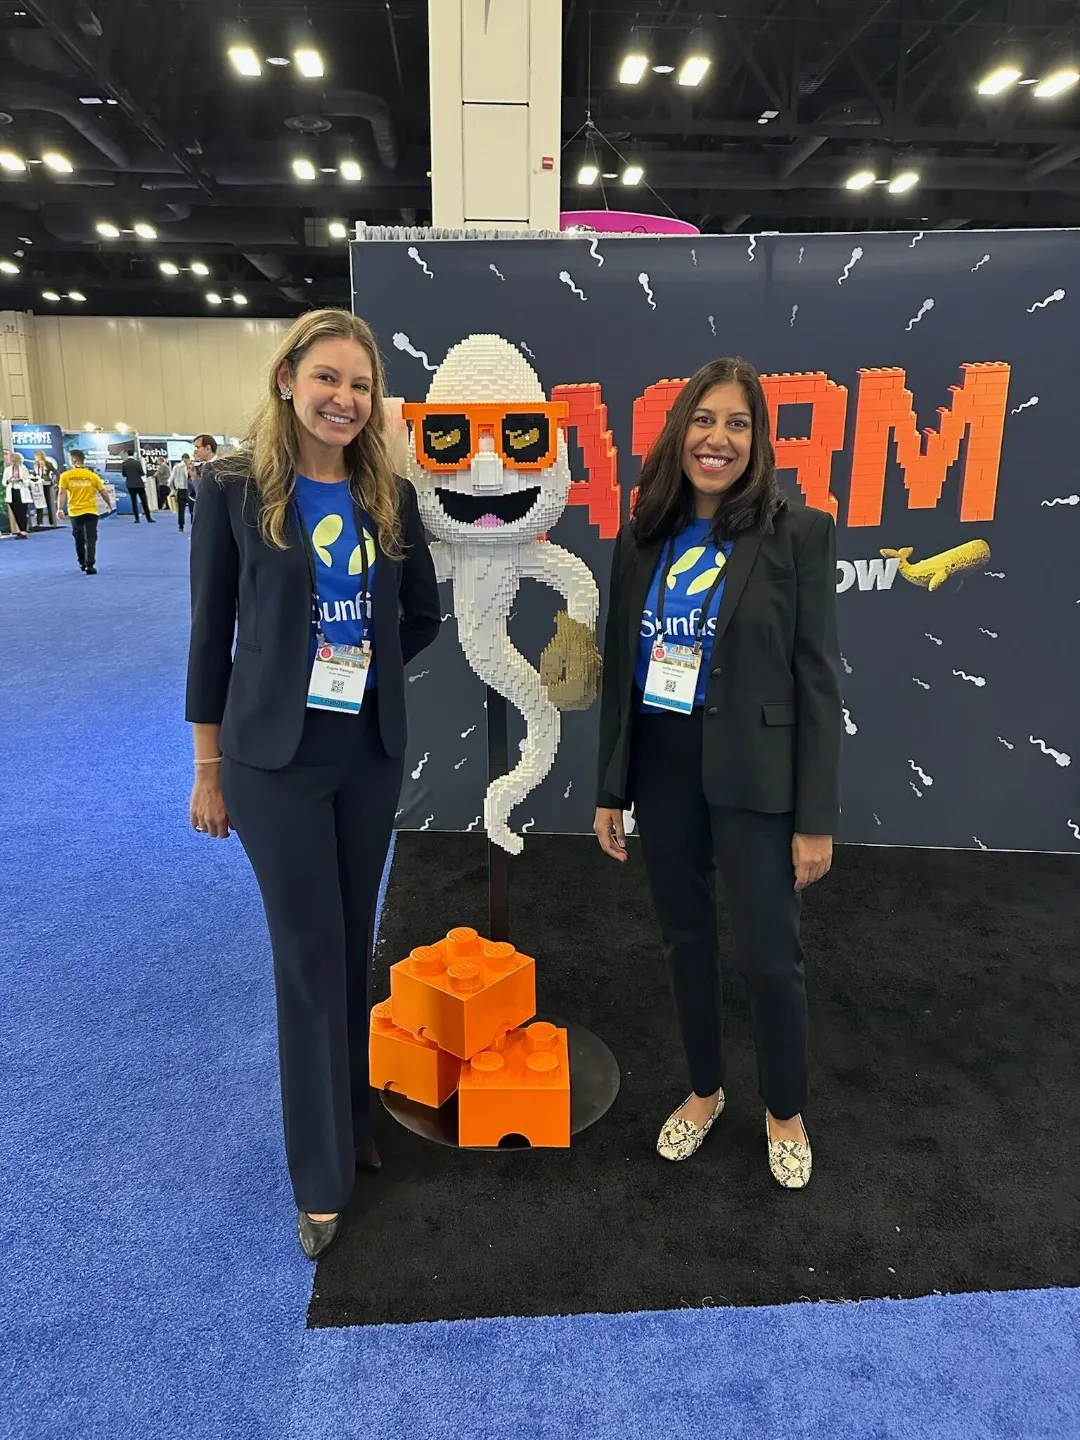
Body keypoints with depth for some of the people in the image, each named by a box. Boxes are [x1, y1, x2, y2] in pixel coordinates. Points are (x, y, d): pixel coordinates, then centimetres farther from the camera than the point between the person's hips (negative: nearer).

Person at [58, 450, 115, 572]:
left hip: (75, 512, 1)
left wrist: (60, 509, -8)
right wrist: (109, 505, 18)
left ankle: (82, 563, 29)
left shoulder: (65, 476, -3)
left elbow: (62, 493, -9)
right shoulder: (92, 475, -2)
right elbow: (104, 492, 2)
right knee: (90, 539, -3)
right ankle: (89, 566, -14)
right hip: (90, 511, -1)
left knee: (79, 539, 18)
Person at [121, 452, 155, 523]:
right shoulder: (137, 462, -10)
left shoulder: (124, 463, 0)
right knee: (144, 501, 2)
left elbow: (123, 474, 6)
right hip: (139, 484, -3)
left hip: (130, 485, 3)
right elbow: (142, 473, -10)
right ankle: (149, 518, 0)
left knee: (134, 501, 5)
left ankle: (137, 519, 0)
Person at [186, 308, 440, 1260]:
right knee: (309, 955, 2)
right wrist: (209, 767, -1)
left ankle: (351, 1121, 37)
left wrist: (367, 668, 0)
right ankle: (322, 1178, 20)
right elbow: (211, 630, -3)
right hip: (274, 757, -3)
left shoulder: (390, 495, 3)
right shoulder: (234, 488, -6)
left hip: (372, 751, 4)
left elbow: (423, 615, 14)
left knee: (353, 945, 15)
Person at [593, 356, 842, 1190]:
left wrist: (817, 818, -11)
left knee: (769, 954, 6)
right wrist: (610, 790, 8)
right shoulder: (643, 539, 4)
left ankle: (785, 1112, 34)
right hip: (662, 769, 4)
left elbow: (818, 682, -9)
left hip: (754, 775, -4)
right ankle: (705, 1090, 40)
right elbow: (619, 670, 8)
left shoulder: (799, 533, -8)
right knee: (686, 940, 17)